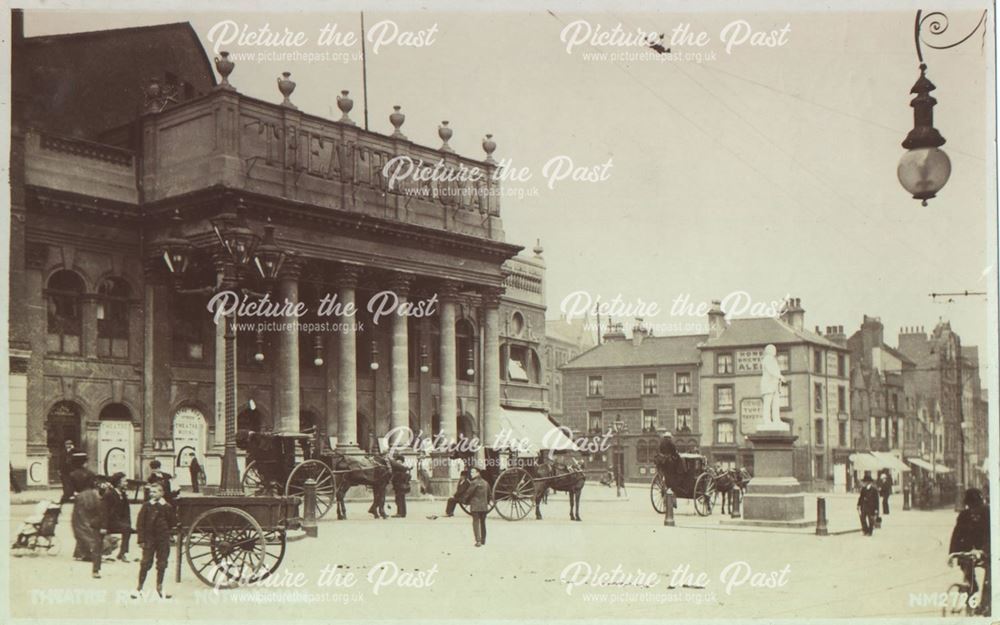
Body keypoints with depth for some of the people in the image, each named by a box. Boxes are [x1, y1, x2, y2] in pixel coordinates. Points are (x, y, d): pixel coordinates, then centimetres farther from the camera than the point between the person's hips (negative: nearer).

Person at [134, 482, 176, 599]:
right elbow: (140, 523, -1)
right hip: (149, 539, -1)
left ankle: (159, 587, 20)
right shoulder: (146, 506, -1)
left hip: (163, 540, 1)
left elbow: (171, 523, 5)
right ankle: (139, 588, 9)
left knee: (162, 564, 7)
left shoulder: (167, 507, 2)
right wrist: (141, 539, -6)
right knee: (146, 563, -2)